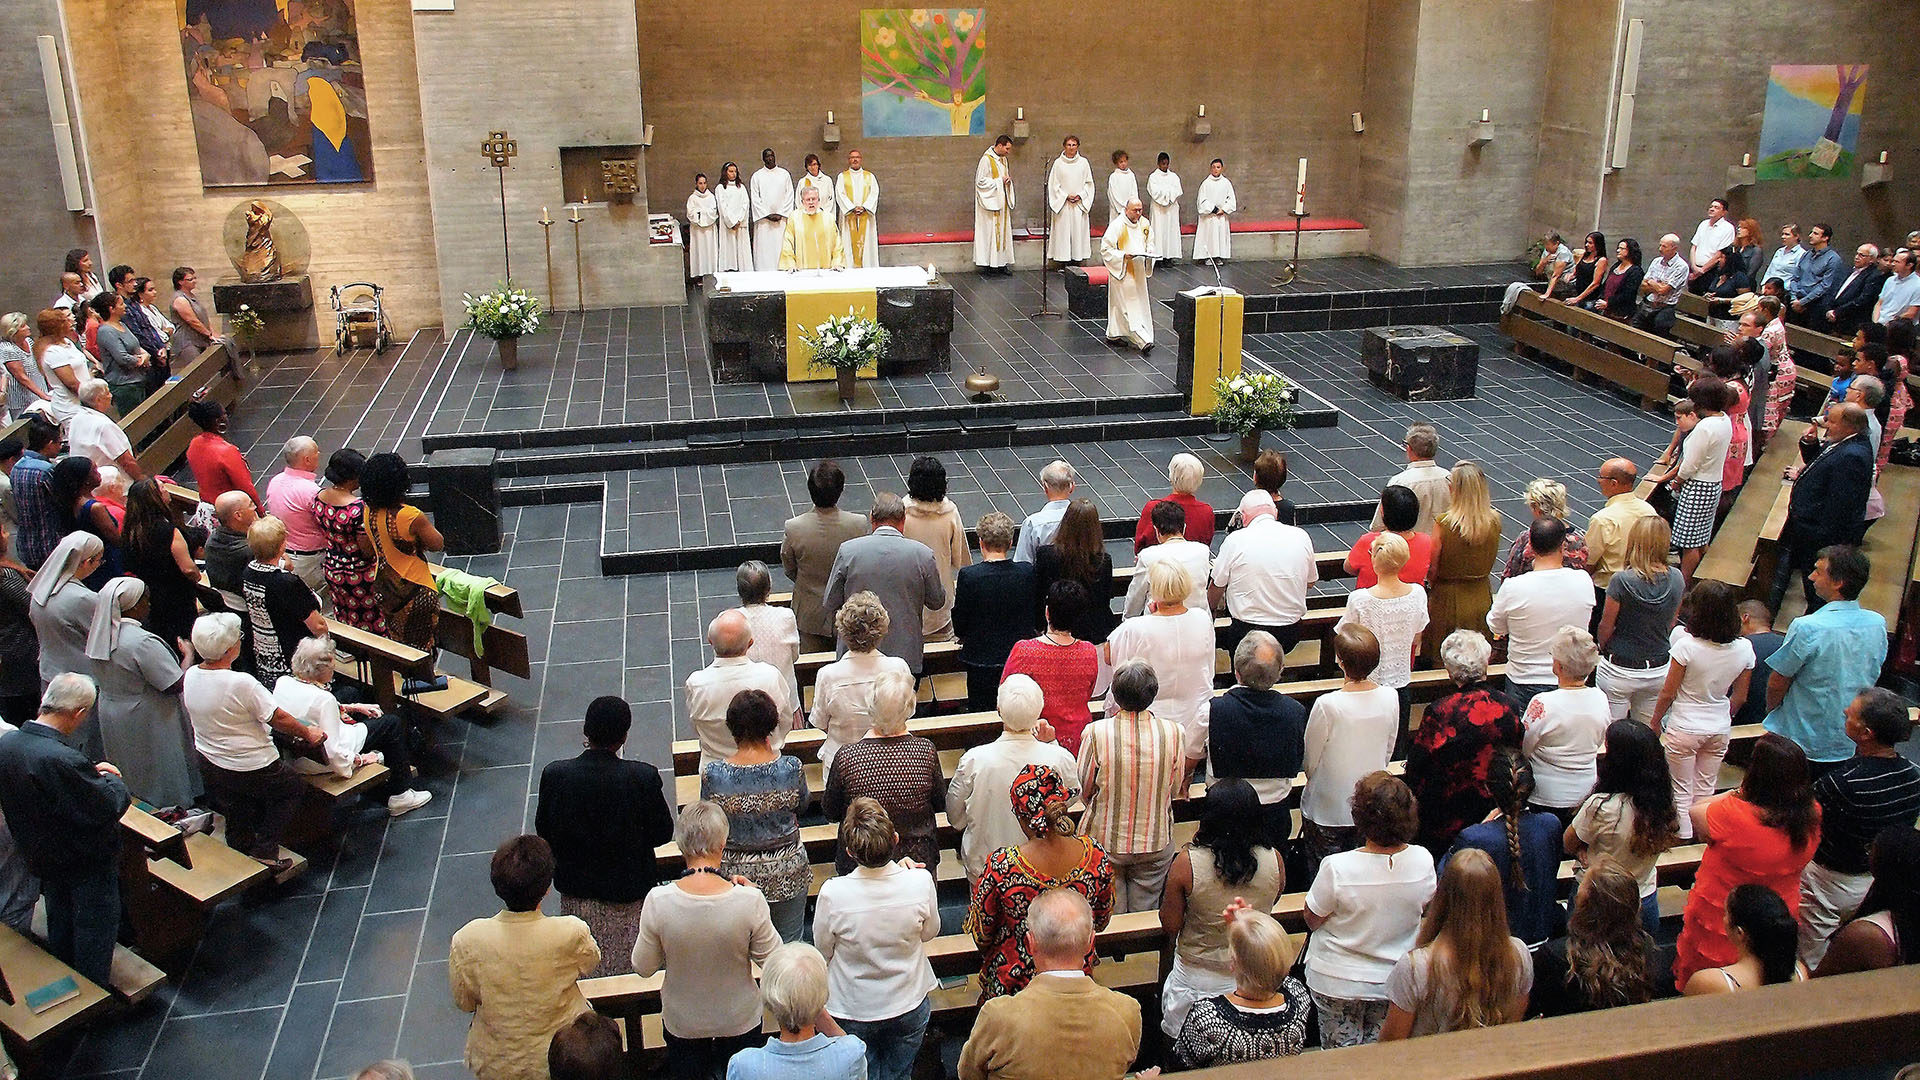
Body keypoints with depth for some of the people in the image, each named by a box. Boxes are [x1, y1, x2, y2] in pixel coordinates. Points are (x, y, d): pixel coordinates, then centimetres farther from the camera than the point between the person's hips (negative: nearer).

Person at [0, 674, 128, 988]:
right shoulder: (63, 760, -39)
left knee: (59, 924, 28)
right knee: (94, 927, 13)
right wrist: (112, 779, -9)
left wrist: (91, 773, -3)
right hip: (87, 864, -8)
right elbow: (108, 808, -31)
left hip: (41, 855, 8)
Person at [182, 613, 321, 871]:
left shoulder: (190, 676, -7)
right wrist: (308, 733, -5)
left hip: (209, 766, 7)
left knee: (238, 820, 25)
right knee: (293, 791, 18)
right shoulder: (241, 683, -29)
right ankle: (265, 849, 12)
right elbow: (278, 718, -20)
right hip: (251, 767, -7)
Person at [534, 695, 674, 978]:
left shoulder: (555, 774, -20)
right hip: (629, 886, -2)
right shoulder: (643, 777, -26)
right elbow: (662, 832, -14)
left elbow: (543, 830, -6)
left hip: (576, 885, 2)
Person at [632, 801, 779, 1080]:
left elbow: (643, 967, -10)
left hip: (682, 1023, 0)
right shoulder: (750, 900, -28)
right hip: (739, 1020, 0)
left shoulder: (658, 901, -25)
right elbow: (772, 960, -13)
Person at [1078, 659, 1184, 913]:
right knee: (1146, 910, 18)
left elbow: (1083, 790, -7)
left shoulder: (1096, 733, -20)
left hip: (1106, 841, -1)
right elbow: (1175, 790, 0)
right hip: (1156, 842, 1)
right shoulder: (1172, 732, -15)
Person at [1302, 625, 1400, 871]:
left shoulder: (1327, 705, -27)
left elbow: (1310, 760, -12)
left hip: (1328, 808, -4)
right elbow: (1388, 752, 3)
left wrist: (1312, 778, 10)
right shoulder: (1390, 698, -13)